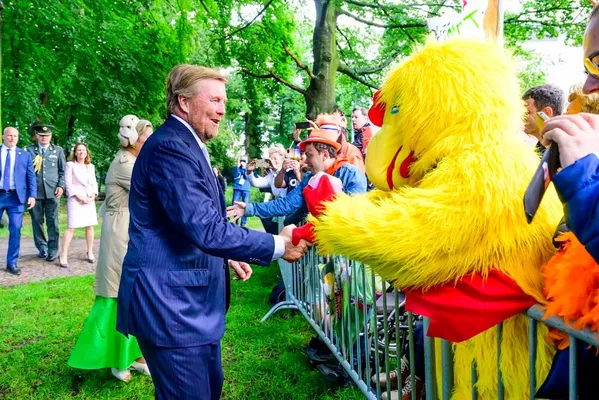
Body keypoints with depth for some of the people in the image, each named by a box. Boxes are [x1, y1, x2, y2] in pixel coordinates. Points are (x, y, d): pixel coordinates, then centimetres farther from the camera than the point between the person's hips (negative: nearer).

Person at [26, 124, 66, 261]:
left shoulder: (58, 150, 12)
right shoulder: (29, 150, 9)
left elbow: (63, 171, 10)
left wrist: (61, 186, -2)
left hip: (52, 191, -1)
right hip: (35, 191, 1)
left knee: (52, 221, -1)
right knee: (37, 221, 5)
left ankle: (53, 249, 5)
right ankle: (42, 247, 17)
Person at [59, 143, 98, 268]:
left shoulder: (91, 166, 15)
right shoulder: (70, 165, 1)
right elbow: (68, 183, -5)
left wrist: (93, 195, -3)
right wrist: (79, 196, -13)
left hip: (89, 200, 5)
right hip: (75, 199, -4)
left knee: (90, 226, 6)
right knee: (71, 227, -10)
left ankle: (90, 252, 16)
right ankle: (63, 255, -7)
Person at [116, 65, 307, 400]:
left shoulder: (187, 145, 14)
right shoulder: (170, 147, -20)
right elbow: (207, 230, -28)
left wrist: (225, 257, 15)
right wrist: (278, 246, -19)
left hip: (191, 301, 10)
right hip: (171, 304, -10)